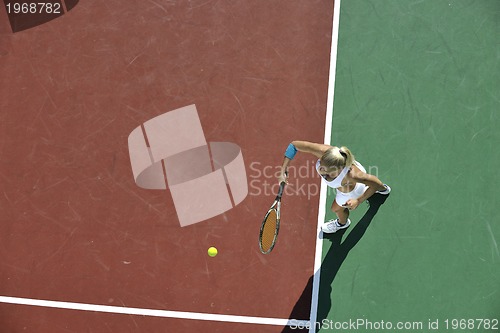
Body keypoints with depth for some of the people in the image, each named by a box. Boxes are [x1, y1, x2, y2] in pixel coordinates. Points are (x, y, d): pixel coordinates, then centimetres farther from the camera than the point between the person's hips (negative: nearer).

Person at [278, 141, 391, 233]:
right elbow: (294, 145, -35)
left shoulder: (351, 175, -52)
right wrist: (283, 170, -37)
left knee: (337, 208, 27)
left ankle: (342, 223, 68)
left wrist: (358, 201, -34)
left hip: (350, 191, -4)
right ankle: (384, 189, 74)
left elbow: (375, 183, -35)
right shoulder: (322, 151, -45)